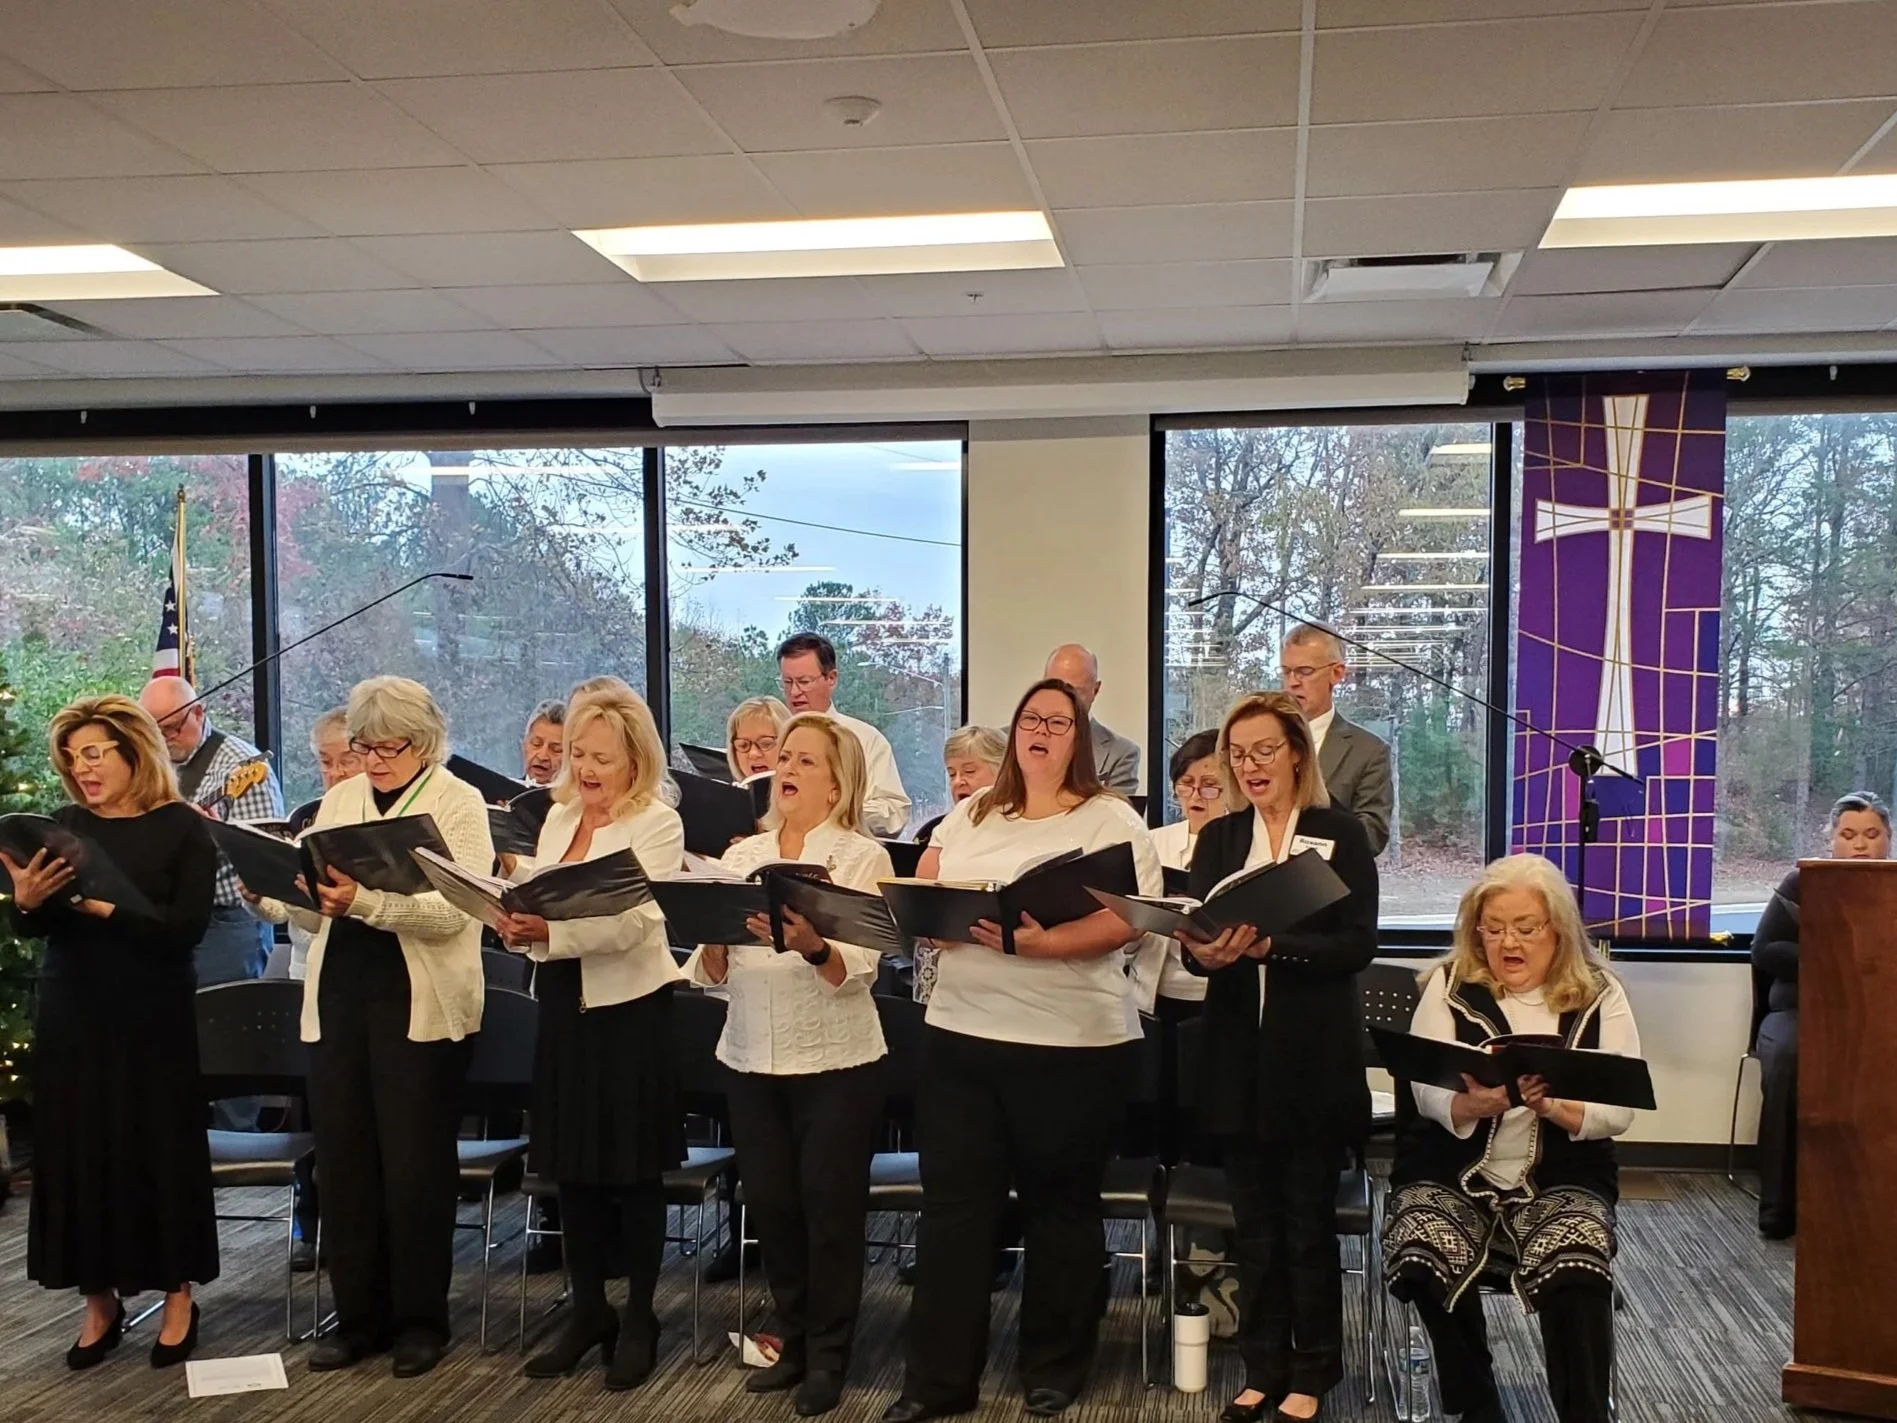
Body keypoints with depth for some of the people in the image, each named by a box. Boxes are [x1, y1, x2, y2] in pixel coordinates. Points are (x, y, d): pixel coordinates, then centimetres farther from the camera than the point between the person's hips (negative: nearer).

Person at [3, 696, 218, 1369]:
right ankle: (100, 1299, 21)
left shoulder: (183, 827, -7)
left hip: (153, 1016, -4)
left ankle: (178, 1296, 17)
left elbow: (186, 929, -15)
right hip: (71, 1014, 4)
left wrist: (105, 908, -25)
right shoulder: (64, 824, 5)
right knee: (75, 1150, 7)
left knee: (161, 1148, 2)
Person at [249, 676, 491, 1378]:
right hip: (339, 1000, 5)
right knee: (342, 1159, 8)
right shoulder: (340, 799, 13)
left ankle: (421, 1318, 16)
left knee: (414, 1164, 2)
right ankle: (359, 1313, 21)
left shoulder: (459, 803, -4)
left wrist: (365, 901, -32)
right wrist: (269, 892, -8)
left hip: (419, 1005, -5)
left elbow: (453, 909, -19)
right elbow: (317, 911, 12)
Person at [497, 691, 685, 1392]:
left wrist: (548, 932, -36)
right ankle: (587, 1309, 27)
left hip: (628, 1008, -6)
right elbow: (538, 898, 8)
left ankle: (639, 1318, 18)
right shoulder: (558, 814, 9)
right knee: (571, 1164, 12)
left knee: (633, 1169, 4)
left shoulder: (658, 823, -10)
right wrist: (517, 921, -15)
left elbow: (626, 923, -22)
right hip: (563, 1005, 6)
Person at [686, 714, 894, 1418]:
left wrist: (811, 946, -34)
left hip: (835, 1060, -4)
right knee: (771, 1204, 11)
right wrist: (712, 936, -15)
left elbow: (858, 971, -15)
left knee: (830, 1208, 2)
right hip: (750, 1058, 4)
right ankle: (793, 1342, 28)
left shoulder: (862, 856, -3)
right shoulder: (742, 855, 9)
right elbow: (713, 975, 6)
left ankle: (828, 1356, 18)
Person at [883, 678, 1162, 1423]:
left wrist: (1045, 943, -26)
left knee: (1058, 1206, 9)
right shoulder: (969, 814, 12)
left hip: (1072, 1043, -4)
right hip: (961, 1034, 4)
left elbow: (1127, 919, -13)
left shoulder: (1111, 819, -2)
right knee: (952, 1203, 6)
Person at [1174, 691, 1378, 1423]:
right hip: (1239, 1054, 3)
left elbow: (1358, 944, -11)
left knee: (1308, 1221, 7)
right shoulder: (1217, 838, 9)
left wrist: (1269, 945, -24)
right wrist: (1205, 952, -22)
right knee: (1254, 1221, 11)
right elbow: (1194, 929, 2)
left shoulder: (1341, 832, -3)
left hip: (1315, 1058, -3)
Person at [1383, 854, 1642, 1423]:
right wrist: (1477, 1103, -29)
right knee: (1425, 1263, -29)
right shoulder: (1449, 985, 2)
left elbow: (1619, 1110, -4)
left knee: (1577, 1275, -32)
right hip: (1452, 1173, 1)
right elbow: (1428, 1093, -6)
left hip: (1561, 1178, 0)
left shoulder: (1600, 996, 3)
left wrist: (1553, 1107, -25)